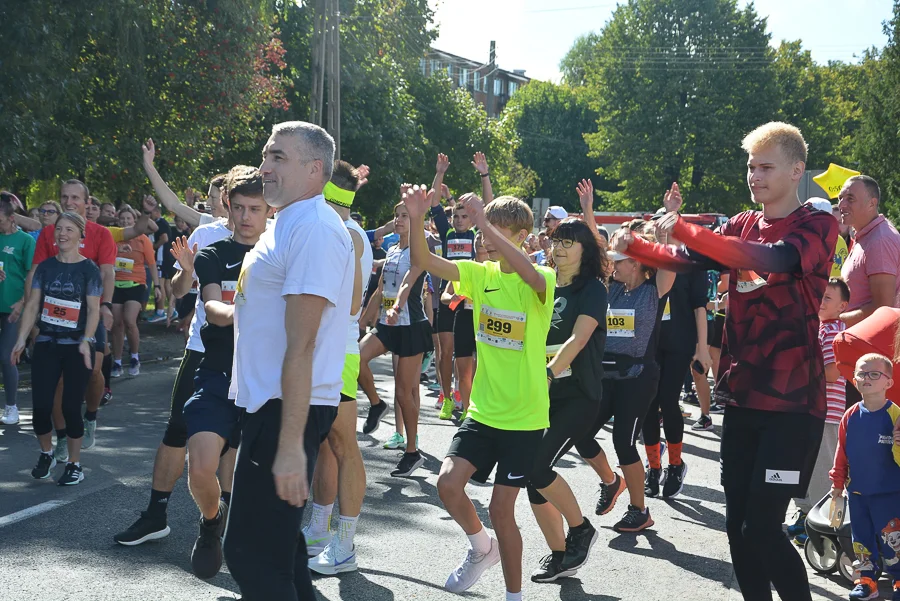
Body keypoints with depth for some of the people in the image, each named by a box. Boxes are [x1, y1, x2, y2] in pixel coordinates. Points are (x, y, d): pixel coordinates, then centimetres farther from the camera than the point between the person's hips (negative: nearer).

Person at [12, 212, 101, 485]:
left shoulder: (88, 269, -4)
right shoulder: (45, 267, 6)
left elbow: (93, 310, -9)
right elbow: (32, 305, 6)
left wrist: (86, 341, -21)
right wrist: (21, 339, -3)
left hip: (76, 346, -3)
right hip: (47, 344, 3)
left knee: (70, 407, -2)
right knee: (40, 406, -2)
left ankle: (74, 464, 14)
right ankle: (46, 454, 24)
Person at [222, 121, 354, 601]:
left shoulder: (314, 229, -18)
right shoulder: (287, 224, 15)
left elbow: (300, 346, -24)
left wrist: (291, 445, -26)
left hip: (288, 411, -10)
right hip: (266, 403, 10)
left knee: (252, 552, -7)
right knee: (278, 541, 18)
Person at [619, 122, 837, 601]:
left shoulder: (817, 226, -6)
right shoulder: (742, 226, 13)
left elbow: (773, 259, -26)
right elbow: (684, 261, 2)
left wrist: (684, 230, -32)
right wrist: (634, 246, -16)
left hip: (791, 400, -6)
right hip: (742, 394, 6)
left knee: (761, 528, -8)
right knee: (737, 522, 9)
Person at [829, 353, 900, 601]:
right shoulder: (850, 416, -2)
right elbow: (842, 452, 7)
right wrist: (837, 482, 10)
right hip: (857, 492, 4)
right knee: (861, 537, 13)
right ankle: (866, 580, 27)